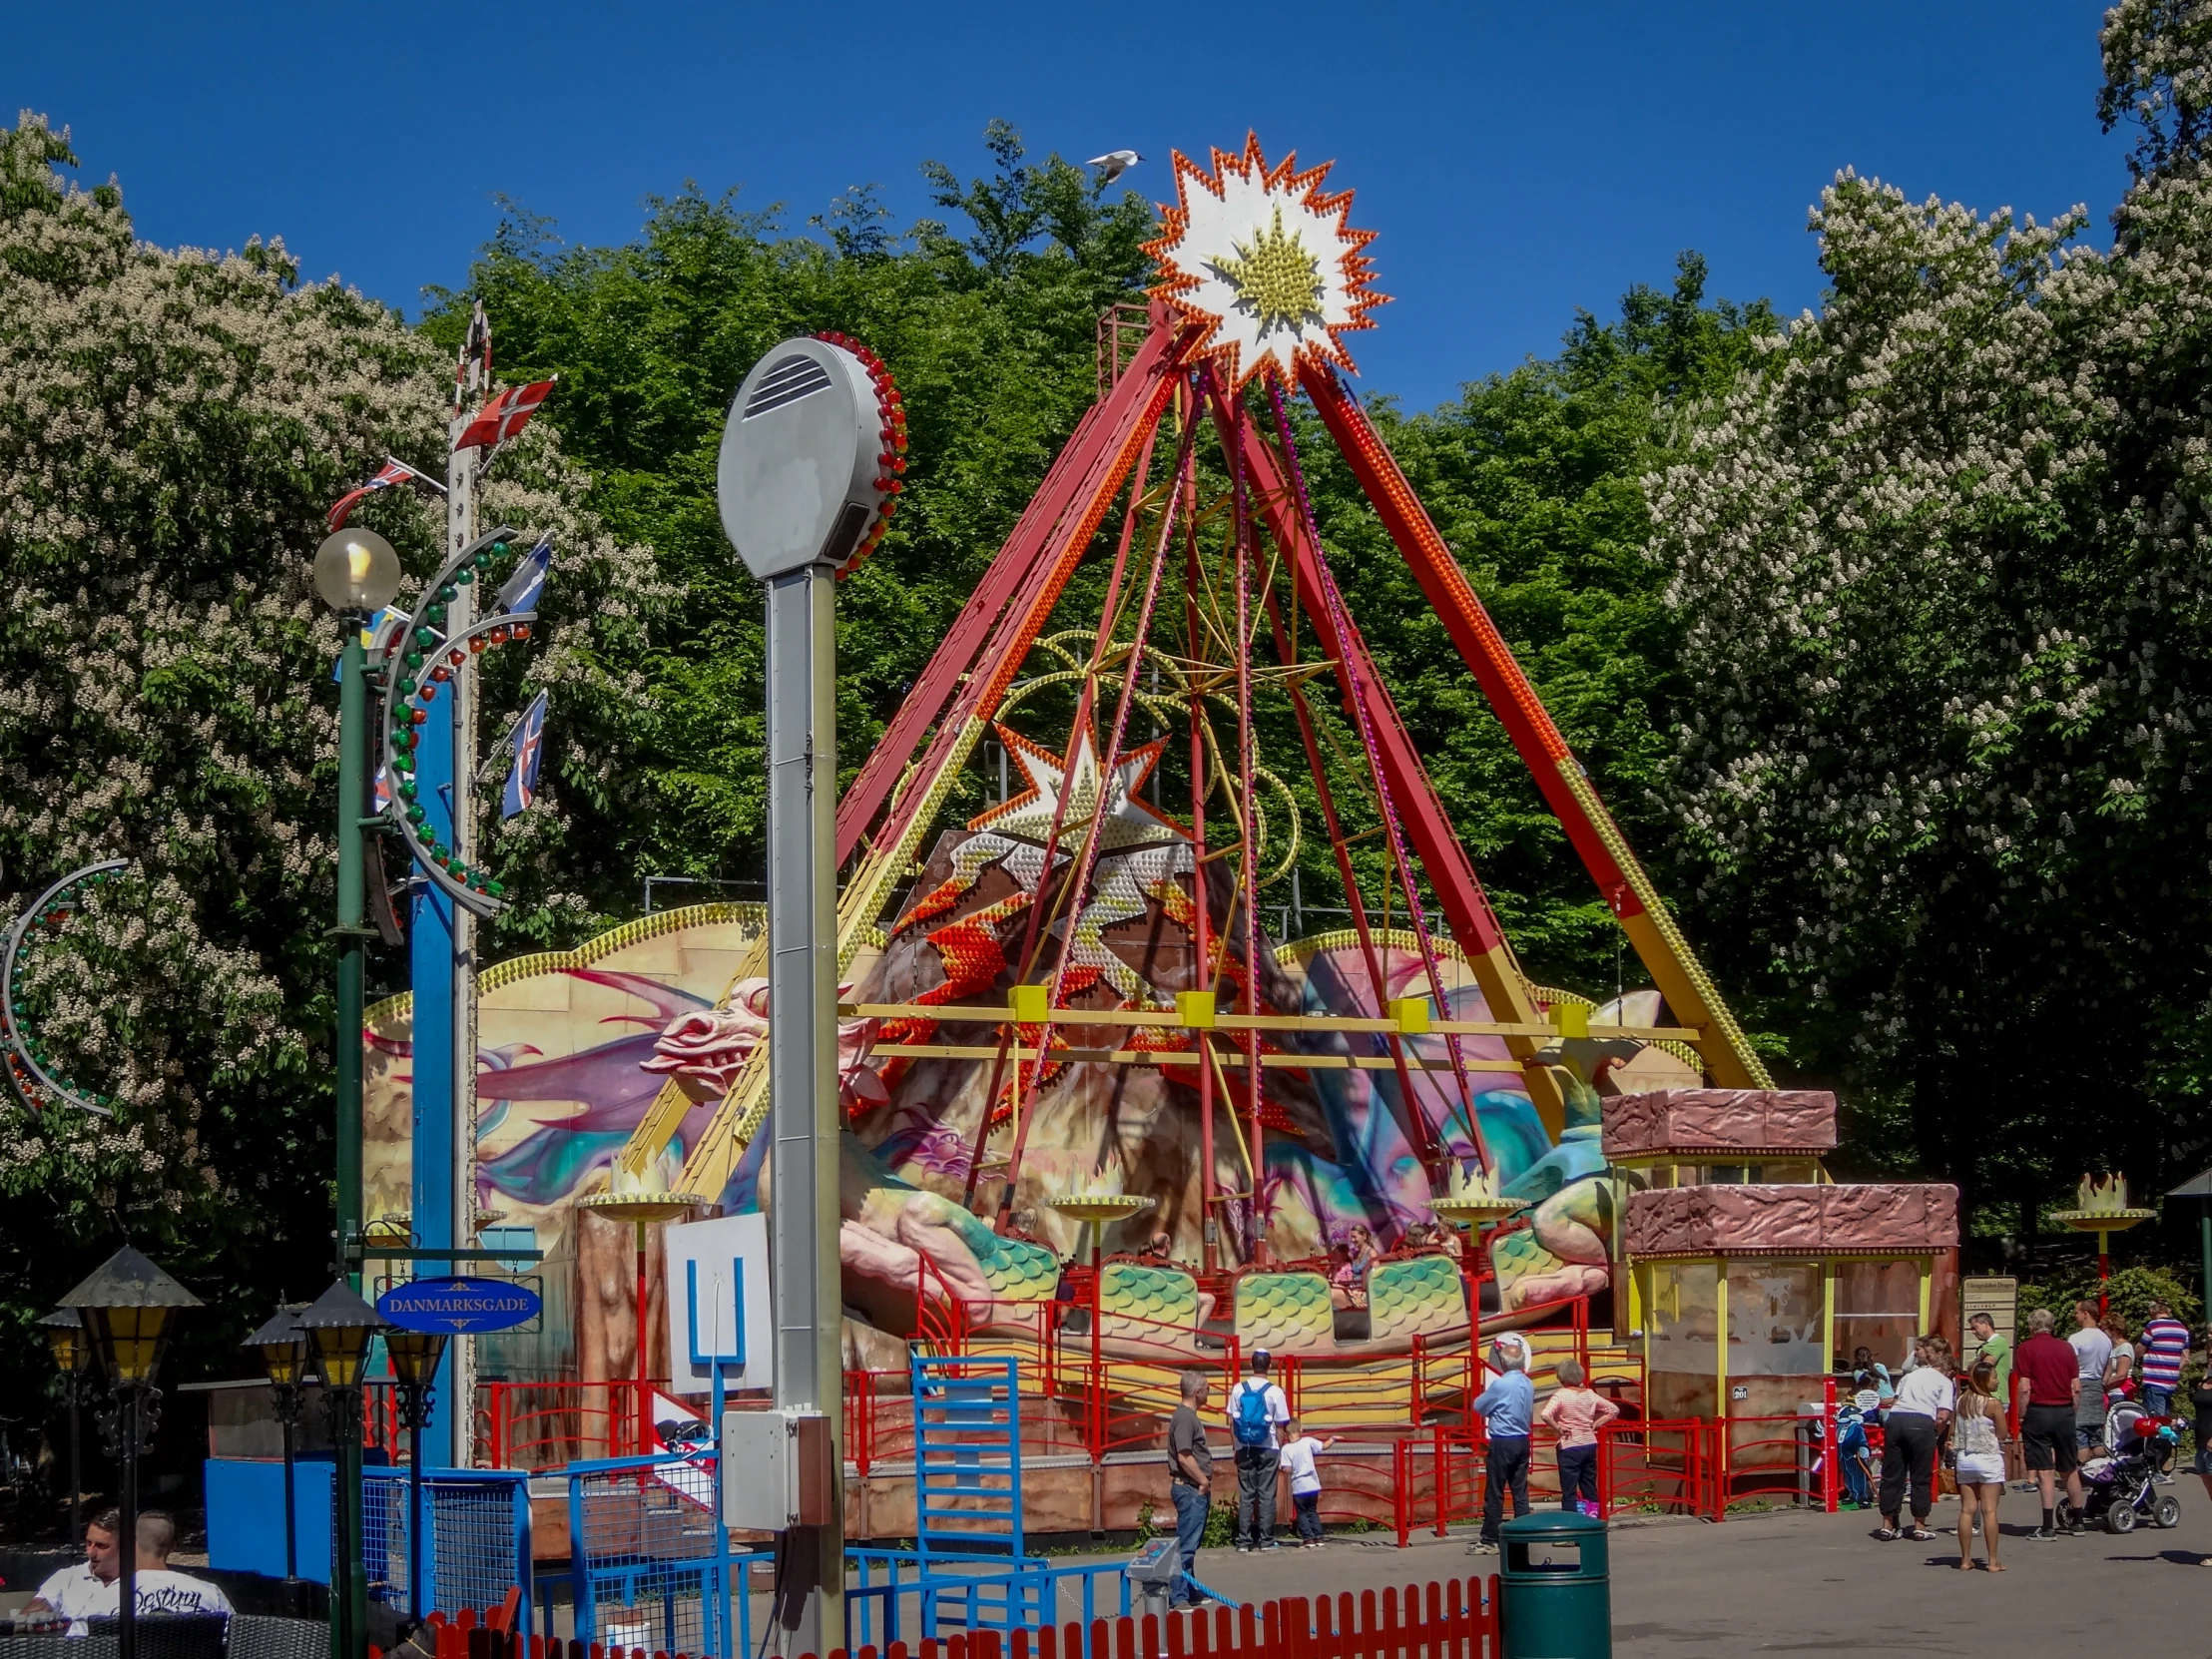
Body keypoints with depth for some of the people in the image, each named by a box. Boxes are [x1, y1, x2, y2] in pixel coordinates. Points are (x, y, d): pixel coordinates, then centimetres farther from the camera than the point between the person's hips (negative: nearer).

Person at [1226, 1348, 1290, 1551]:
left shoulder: (1238, 1389, -2)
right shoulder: (1275, 1392, -8)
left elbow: (1232, 1422, 2)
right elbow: (1279, 1426, -5)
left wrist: (1237, 1446, 12)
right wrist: (1280, 1452, 5)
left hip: (1244, 1449, 2)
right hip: (1268, 1450, -2)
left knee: (1245, 1495, 6)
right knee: (1266, 1495, 3)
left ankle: (1244, 1540, 5)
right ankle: (1266, 1540, 4)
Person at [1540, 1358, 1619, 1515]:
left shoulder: (1561, 1395, -13)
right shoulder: (1590, 1394, 3)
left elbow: (1546, 1415, -28)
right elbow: (1614, 1410, 11)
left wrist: (1558, 1428, -13)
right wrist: (1596, 1424, 8)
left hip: (1569, 1447, -5)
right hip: (1590, 1445, 5)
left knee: (1569, 1491, -1)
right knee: (1590, 1489, 13)